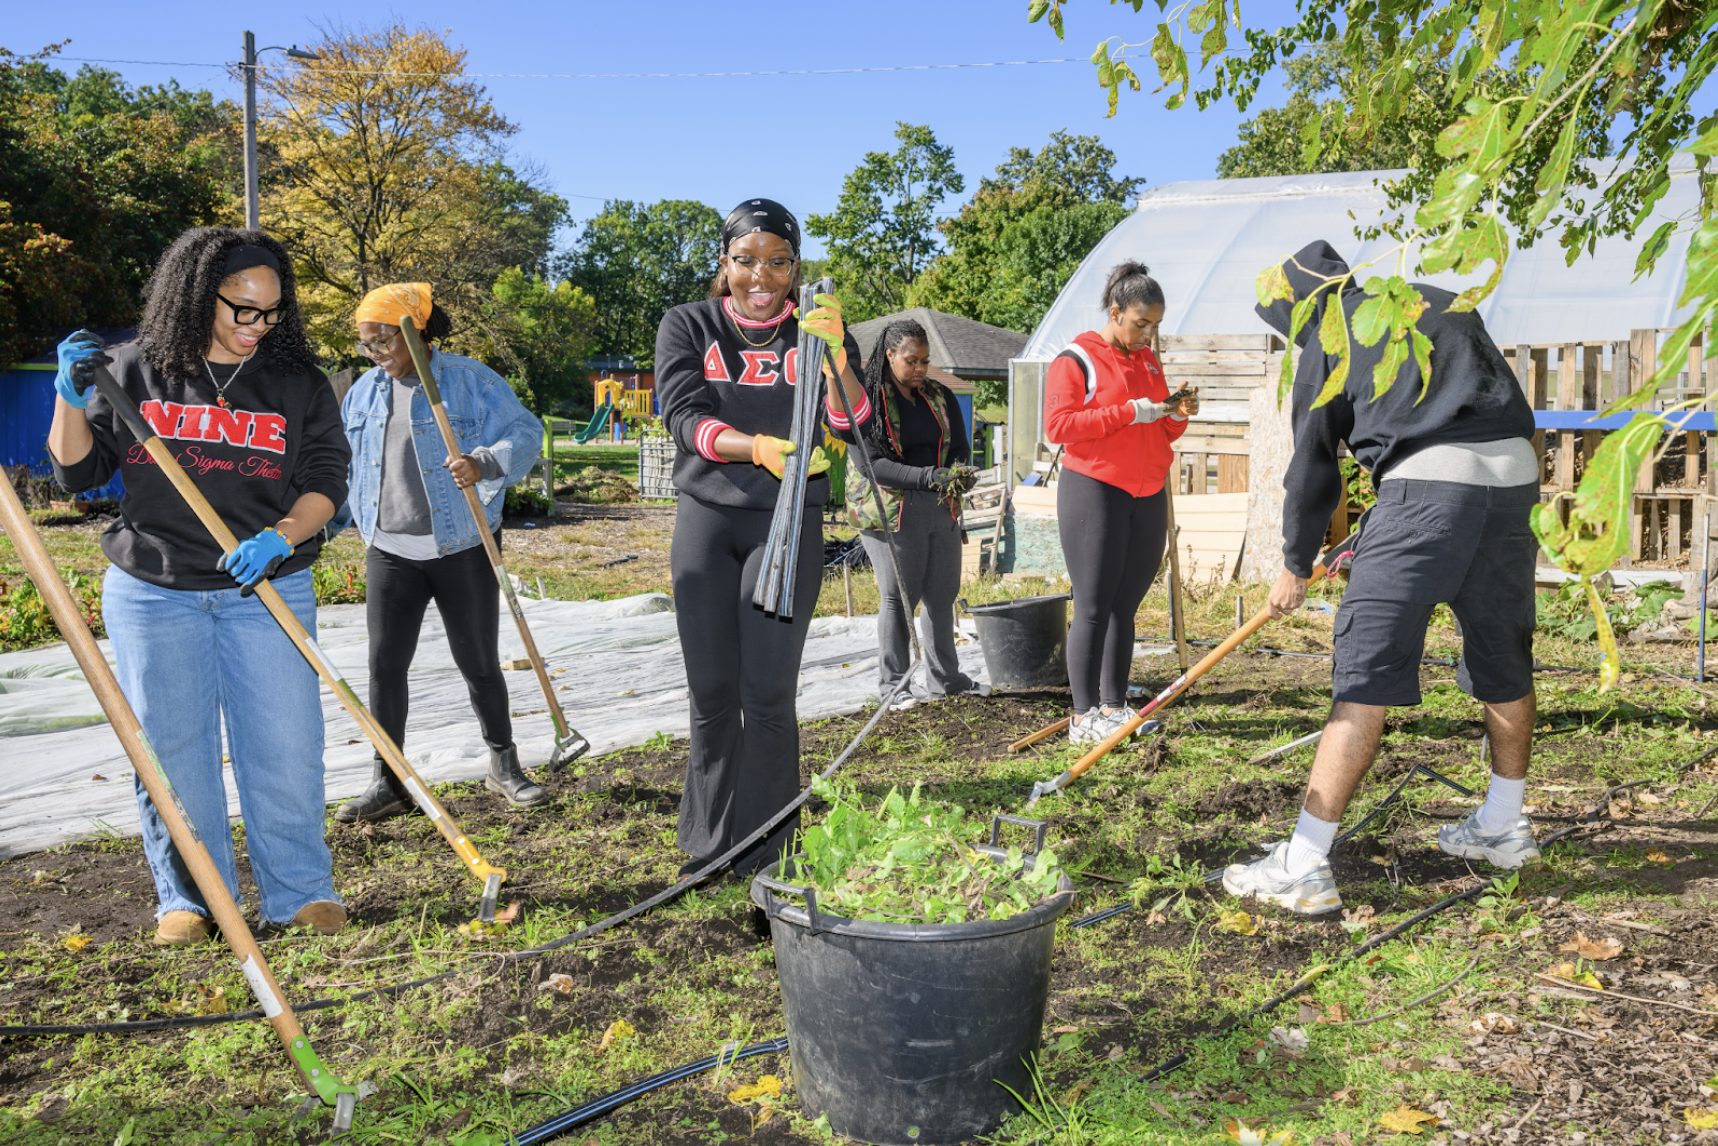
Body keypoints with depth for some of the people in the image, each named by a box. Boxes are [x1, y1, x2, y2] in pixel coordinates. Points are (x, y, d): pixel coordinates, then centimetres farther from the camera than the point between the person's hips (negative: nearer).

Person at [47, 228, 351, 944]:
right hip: (152, 593, 1)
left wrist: (282, 536, -17)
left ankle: (299, 891, 13)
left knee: (283, 745, -1)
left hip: (268, 592, 0)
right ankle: (190, 896, 22)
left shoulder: (298, 382, 5)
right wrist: (72, 399, -9)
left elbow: (327, 478, 0)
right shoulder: (133, 373, 4)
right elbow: (76, 472, 8)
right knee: (171, 749, 7)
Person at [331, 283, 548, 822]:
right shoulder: (364, 391, 13)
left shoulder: (470, 379, -5)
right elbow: (347, 462, 25)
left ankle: (504, 767, 22)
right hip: (389, 552, 5)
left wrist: (485, 463, -29)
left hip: (462, 549, -4)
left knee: (479, 662, 4)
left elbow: (525, 434, -11)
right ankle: (387, 783, 11)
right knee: (385, 664, 1)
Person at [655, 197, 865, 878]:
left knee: (769, 693, -5)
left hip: (788, 523, -1)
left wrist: (834, 353, -24)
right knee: (711, 693, 5)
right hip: (706, 520, 1)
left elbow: (852, 425, -7)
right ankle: (708, 850, 20)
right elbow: (686, 417, -9)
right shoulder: (688, 326, 6)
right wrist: (755, 447, -28)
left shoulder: (817, 331, 4)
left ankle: (764, 860, 7)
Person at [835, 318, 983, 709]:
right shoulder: (867, 400, -6)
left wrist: (959, 473, -14)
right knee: (899, 596, -3)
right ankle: (892, 683, 10)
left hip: (941, 510, 5)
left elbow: (960, 447, 11)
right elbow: (869, 463, -15)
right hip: (891, 511, -5)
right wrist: (927, 477, -25)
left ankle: (945, 677, 23)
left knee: (943, 593, 9)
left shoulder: (940, 397, 12)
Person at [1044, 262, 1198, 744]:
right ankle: (1084, 717, -2)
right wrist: (1128, 413, -17)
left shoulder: (1149, 361, 18)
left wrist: (1178, 416, 2)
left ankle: (1115, 707, 13)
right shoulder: (1076, 358, -4)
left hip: (1147, 498, 7)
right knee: (1093, 607, -6)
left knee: (1125, 605, 7)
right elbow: (1057, 425, -15)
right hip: (1094, 493, -6)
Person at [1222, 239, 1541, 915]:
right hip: (1516, 476, 7)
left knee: (1366, 673, -9)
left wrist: (1295, 566, 22)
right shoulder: (1444, 303, 27)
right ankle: (1504, 827, 37)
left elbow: (1312, 467, 10)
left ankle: (1305, 866, -10)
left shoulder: (1327, 339, 10)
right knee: (1504, 659, 20)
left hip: (1429, 481, -7)